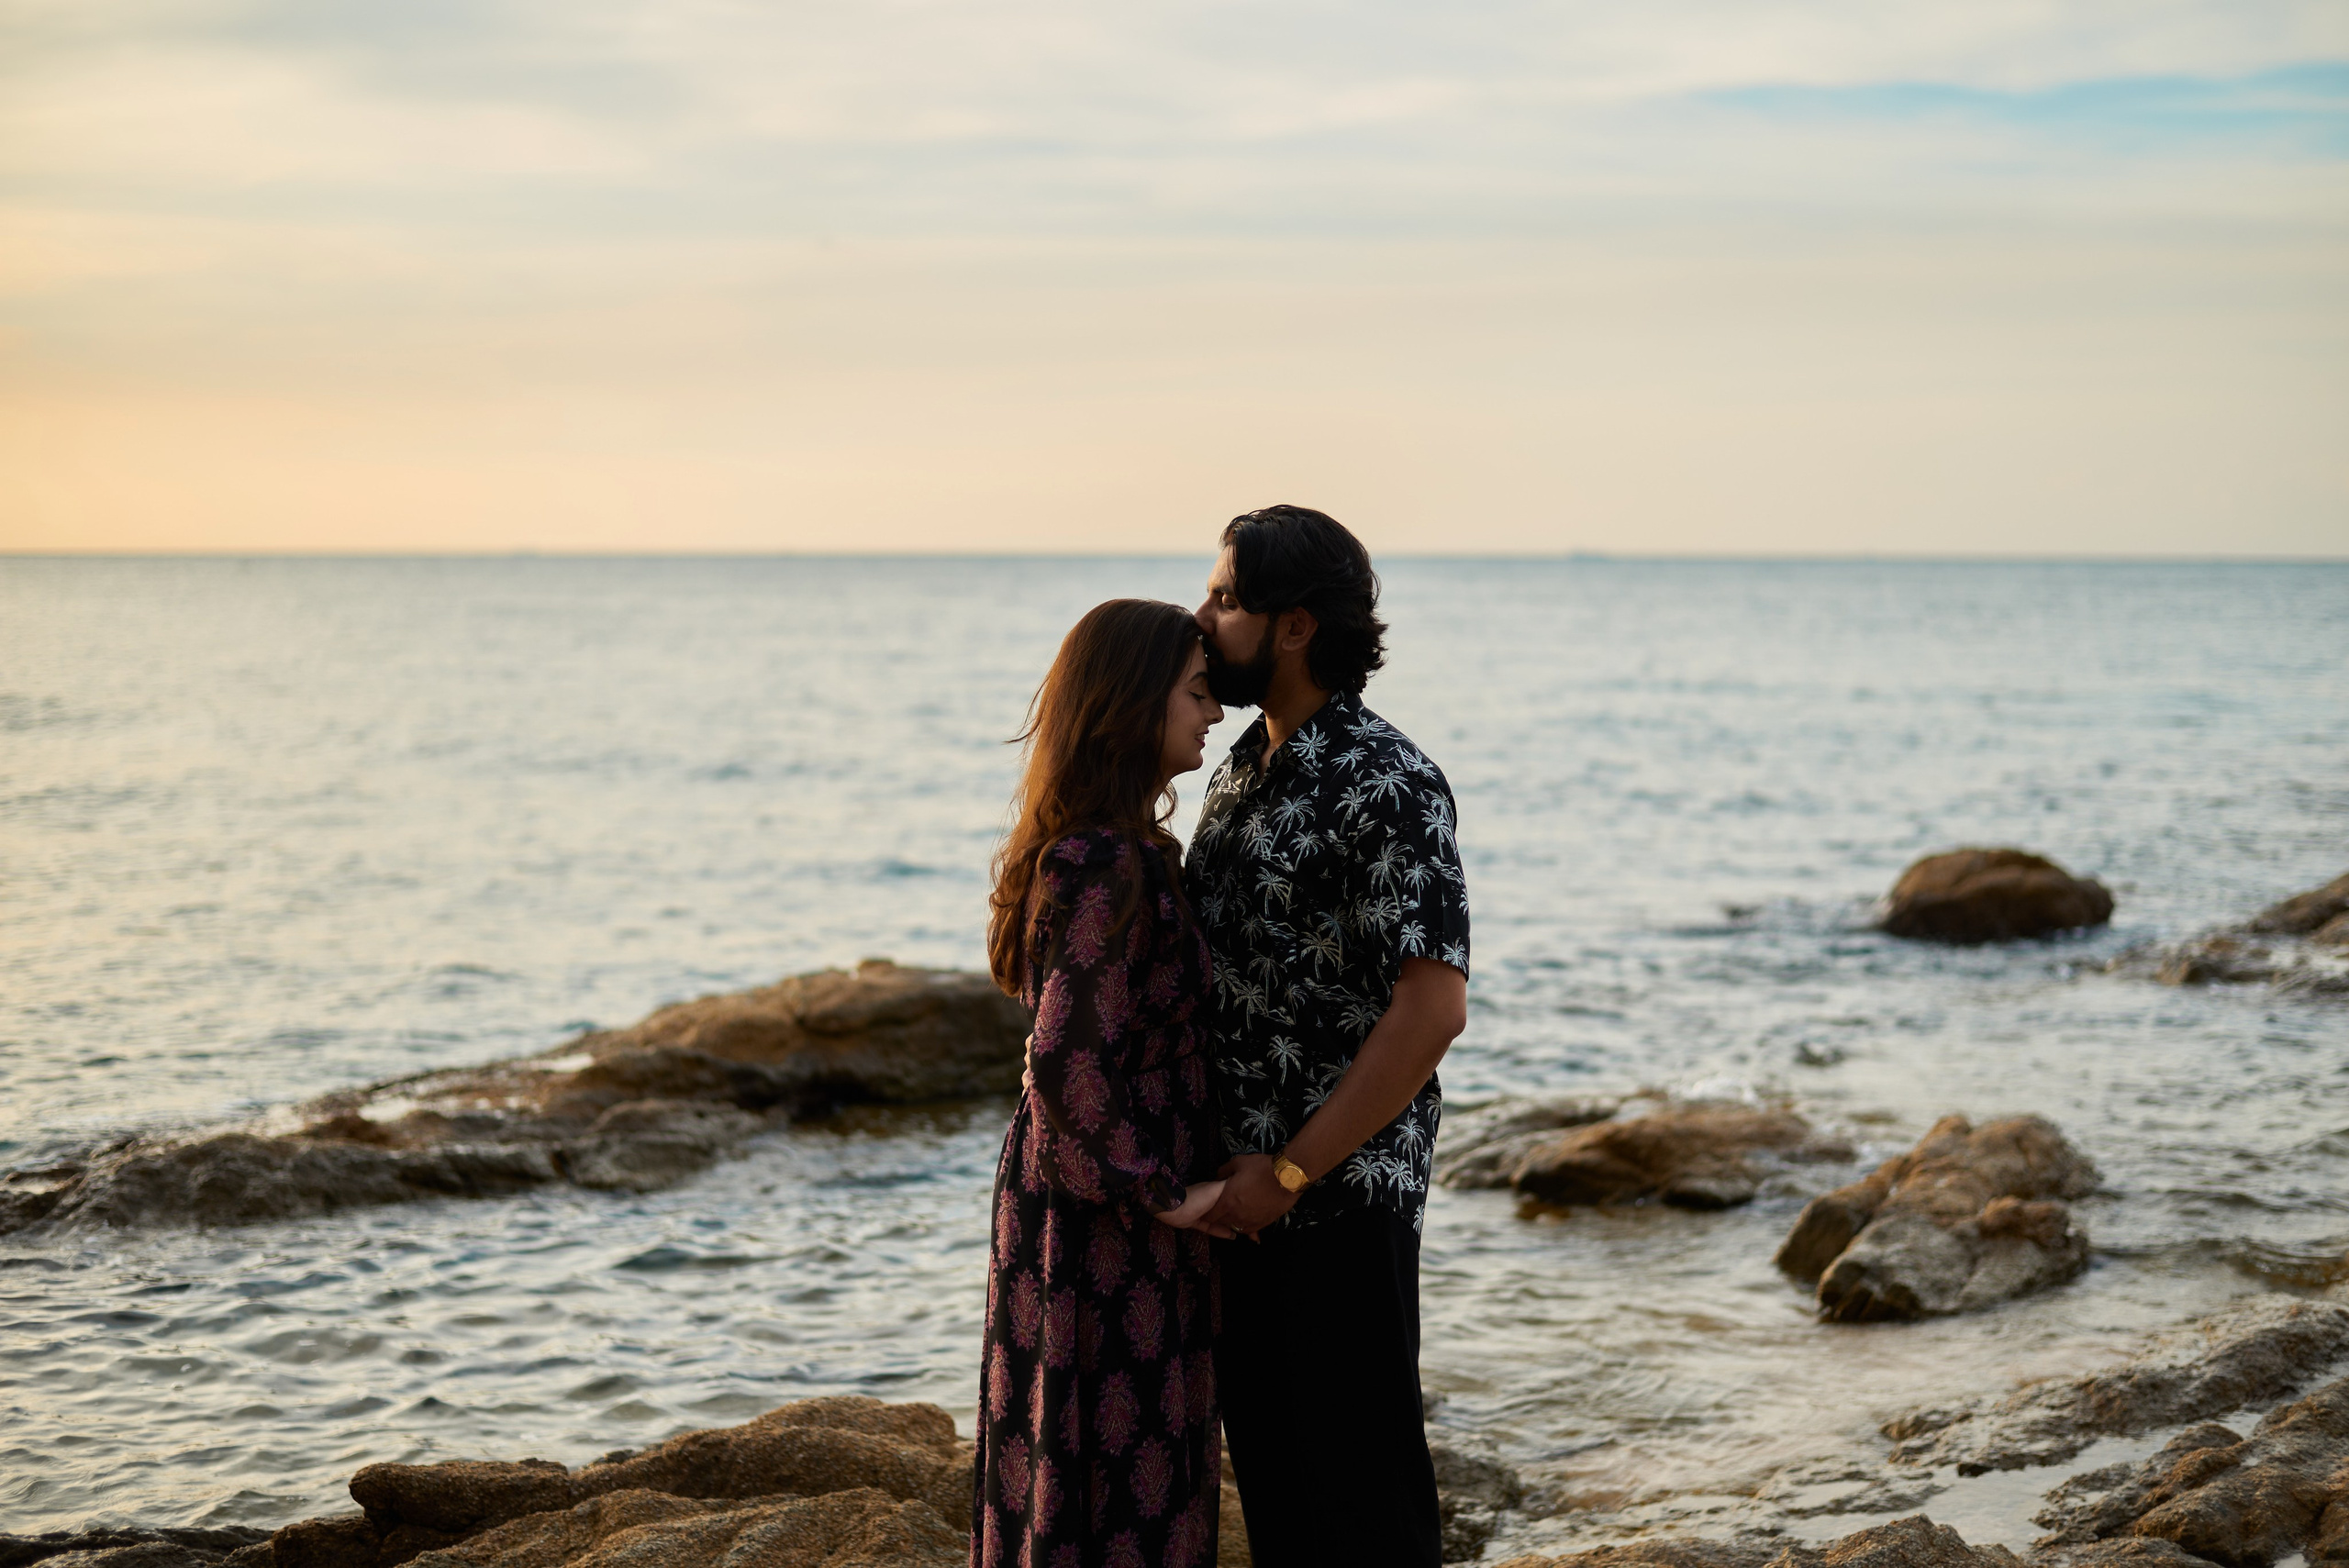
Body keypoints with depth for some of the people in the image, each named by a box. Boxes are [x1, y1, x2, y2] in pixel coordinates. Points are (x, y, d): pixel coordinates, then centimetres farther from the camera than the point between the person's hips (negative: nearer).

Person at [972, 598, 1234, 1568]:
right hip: (1108, 1222, -10)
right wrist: (1162, 1195, -18)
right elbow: (1069, 1061, -27)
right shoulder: (1110, 868, -22)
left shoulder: (1090, 847, 9)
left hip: (1079, 1188, 10)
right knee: (1120, 1461, 0)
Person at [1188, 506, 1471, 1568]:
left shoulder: (1386, 785, -16)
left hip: (1340, 1199, -8)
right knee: (1270, 1474, 15)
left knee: (1359, 1481, 1)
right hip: (1238, 1195, 8)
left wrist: (1289, 1171, -18)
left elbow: (1433, 1007, -21)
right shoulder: (1239, 772, 12)